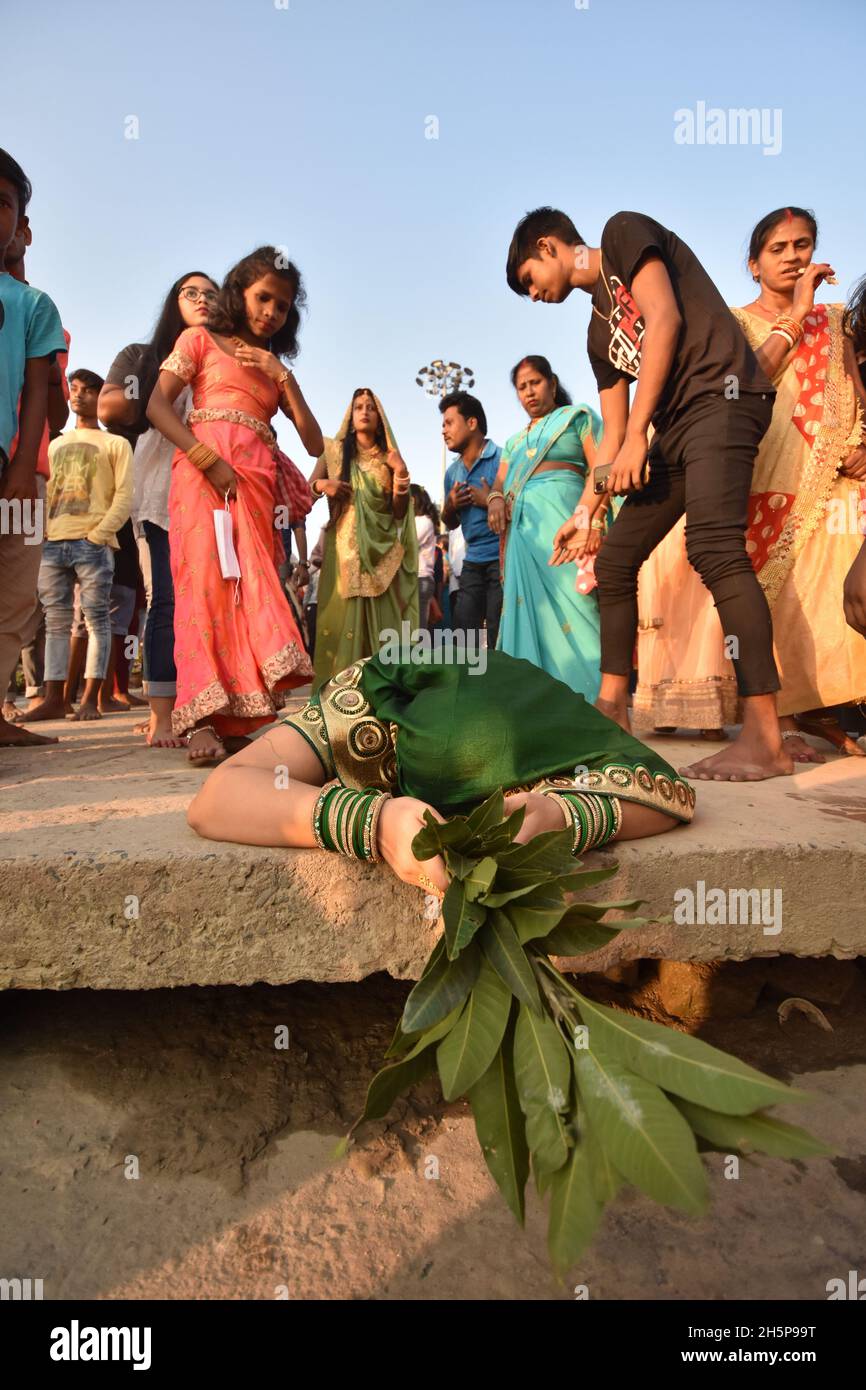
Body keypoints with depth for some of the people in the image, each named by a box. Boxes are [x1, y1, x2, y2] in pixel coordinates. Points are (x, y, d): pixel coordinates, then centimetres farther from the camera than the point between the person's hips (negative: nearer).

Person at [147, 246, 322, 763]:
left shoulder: (277, 367, 27)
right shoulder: (201, 339, 16)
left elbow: (315, 443, 15)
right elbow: (158, 405, 1)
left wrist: (282, 375, 7)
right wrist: (205, 458, -14)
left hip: (258, 482, 4)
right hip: (204, 471, -4)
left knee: (250, 585, -8)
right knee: (206, 581, -17)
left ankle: (236, 715, -9)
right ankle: (202, 718, -23)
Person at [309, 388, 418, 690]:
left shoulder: (389, 458, 12)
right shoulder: (334, 450, 11)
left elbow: (399, 512, 5)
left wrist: (401, 473, -7)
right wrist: (322, 485, -12)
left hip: (381, 551, 1)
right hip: (344, 547, -1)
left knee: (381, 622, -4)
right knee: (342, 617, -8)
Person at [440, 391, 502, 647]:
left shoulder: (503, 459, -7)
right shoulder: (452, 472, 14)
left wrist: (490, 501, -17)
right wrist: (450, 506, 2)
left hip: (502, 558, -7)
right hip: (472, 562, 7)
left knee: (498, 641, -6)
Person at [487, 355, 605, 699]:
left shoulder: (576, 416, 12)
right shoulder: (515, 441, 29)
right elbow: (500, 484, 20)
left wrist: (593, 520, -18)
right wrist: (495, 500, -6)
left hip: (564, 515, -5)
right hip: (523, 529, 6)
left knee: (571, 604, -15)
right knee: (531, 610, -1)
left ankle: (591, 697, -17)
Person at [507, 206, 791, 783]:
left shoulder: (624, 233, 7)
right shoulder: (600, 331, 26)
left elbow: (664, 317, -9)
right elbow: (612, 432, 25)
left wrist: (639, 433, -13)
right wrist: (586, 511, 24)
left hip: (721, 394, -9)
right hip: (674, 428, 9)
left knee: (715, 547, -26)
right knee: (614, 561, 7)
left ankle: (765, 739, -29)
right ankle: (611, 710, 14)